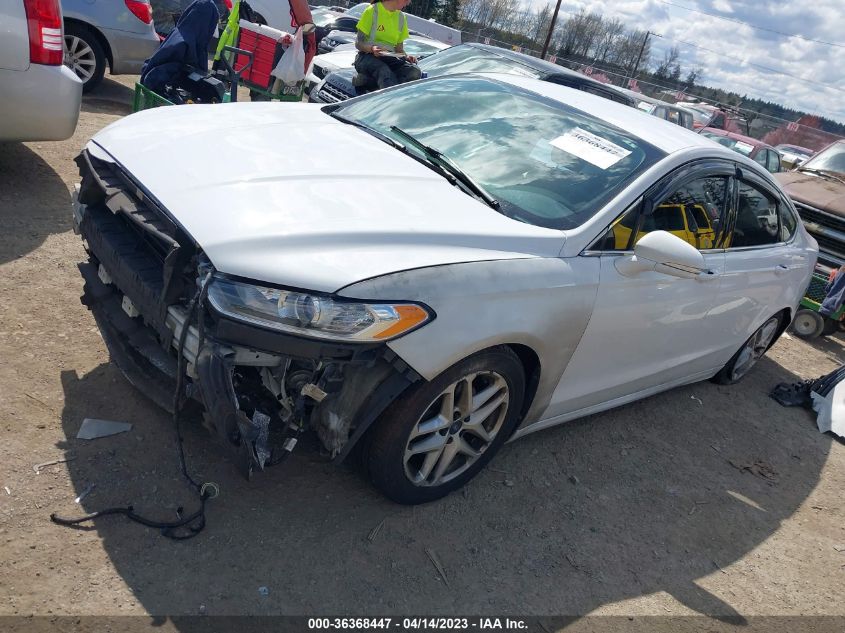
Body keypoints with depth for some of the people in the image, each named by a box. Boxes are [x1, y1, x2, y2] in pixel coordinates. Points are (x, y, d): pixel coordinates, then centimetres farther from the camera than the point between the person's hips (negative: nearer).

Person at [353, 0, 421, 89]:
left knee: (415, 72, -27)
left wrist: (406, 57, -6)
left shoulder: (401, 17, 14)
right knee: (384, 71, -38)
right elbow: (358, 43, -4)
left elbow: (399, 47, 17)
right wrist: (372, 48, -26)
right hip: (368, 56, -4)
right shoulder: (372, 11, -2)